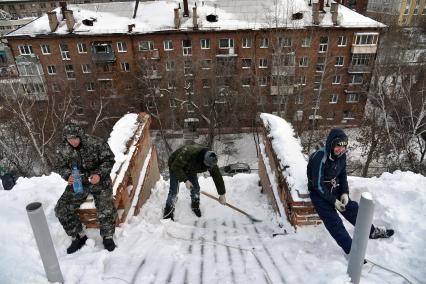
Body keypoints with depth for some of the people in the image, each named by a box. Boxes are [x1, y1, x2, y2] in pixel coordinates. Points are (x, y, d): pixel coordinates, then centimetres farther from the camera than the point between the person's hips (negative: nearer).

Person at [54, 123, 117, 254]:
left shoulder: (96, 143, -16)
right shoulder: (62, 150, -4)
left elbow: (109, 159, -9)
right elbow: (61, 167, 8)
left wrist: (99, 174, -24)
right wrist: (68, 176, -16)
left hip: (99, 180, -4)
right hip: (77, 182, 4)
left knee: (105, 209, -21)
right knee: (61, 209, -9)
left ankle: (107, 237, 5)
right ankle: (79, 237, 10)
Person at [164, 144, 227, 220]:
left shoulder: (211, 161, -28)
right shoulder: (188, 153, -45)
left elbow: (217, 176, -17)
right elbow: (176, 167, -34)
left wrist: (222, 194, -12)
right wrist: (185, 180, -38)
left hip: (189, 169, 5)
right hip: (175, 166, -5)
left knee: (195, 187, 2)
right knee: (174, 190, -9)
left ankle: (195, 206, 30)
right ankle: (168, 213, 8)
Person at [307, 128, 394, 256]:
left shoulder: (341, 155, -6)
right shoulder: (320, 157, -28)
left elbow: (342, 175, 10)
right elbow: (318, 184, -25)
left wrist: (345, 193, -3)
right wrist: (333, 201, -20)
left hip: (334, 188, 6)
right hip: (318, 191, -6)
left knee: (352, 208, 4)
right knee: (333, 220, -14)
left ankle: (372, 231, 26)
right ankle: (351, 250, -8)